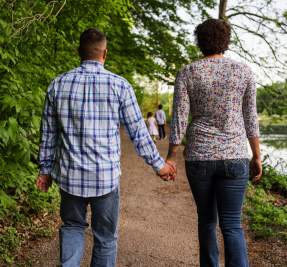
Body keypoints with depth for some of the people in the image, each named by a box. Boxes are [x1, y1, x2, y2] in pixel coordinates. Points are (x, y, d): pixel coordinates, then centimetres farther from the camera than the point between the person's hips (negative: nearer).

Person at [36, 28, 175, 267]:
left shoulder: (58, 84, 1)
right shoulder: (119, 85, -8)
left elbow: (48, 134, 7)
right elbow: (138, 132, -4)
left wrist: (45, 169, 19)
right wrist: (159, 165, 8)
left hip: (70, 175, 2)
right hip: (106, 176, -2)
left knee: (72, 227, 23)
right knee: (105, 237, 15)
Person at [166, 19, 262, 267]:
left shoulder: (187, 73, -2)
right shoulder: (243, 71, 1)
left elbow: (179, 120, -6)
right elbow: (250, 119, 3)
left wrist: (170, 158, 3)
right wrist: (257, 156, 11)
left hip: (199, 156, 1)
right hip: (233, 156, 0)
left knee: (206, 218, 19)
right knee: (231, 225, 2)